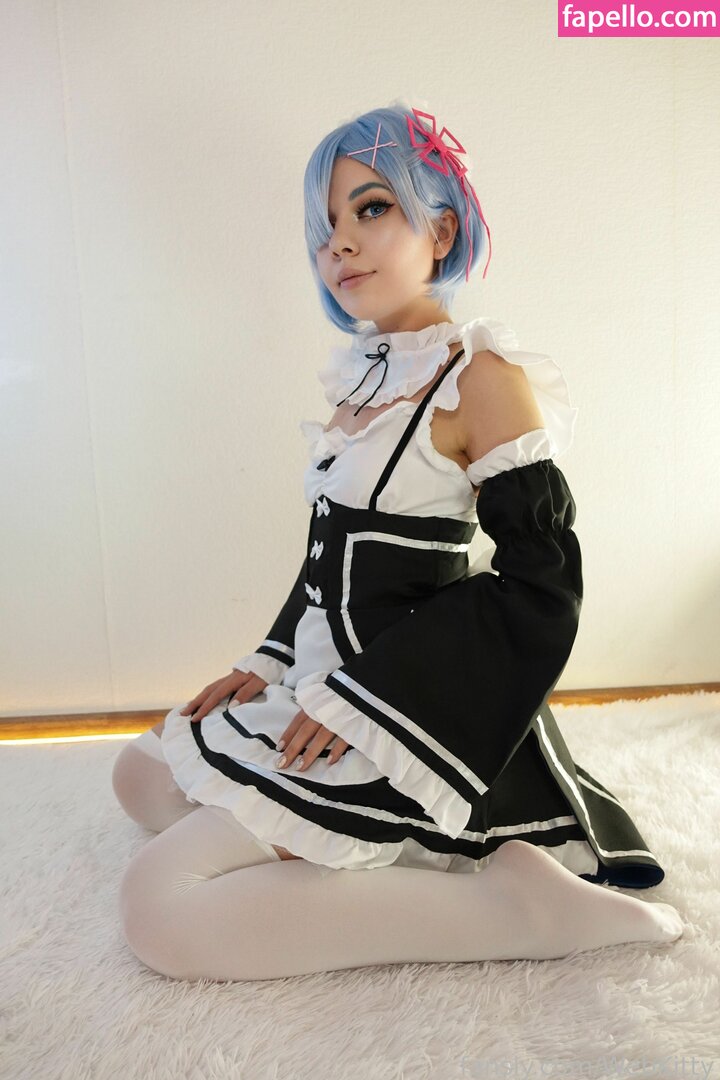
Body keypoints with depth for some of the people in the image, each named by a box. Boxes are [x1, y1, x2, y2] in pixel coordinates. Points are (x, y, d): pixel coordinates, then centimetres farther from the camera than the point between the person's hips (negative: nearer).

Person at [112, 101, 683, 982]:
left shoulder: (481, 378, -15)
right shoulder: (365, 377, 10)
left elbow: (539, 589, -18)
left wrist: (361, 700, -19)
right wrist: (269, 664, 5)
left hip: (399, 709, -9)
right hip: (327, 685, 9)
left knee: (159, 908, -14)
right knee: (142, 771, 20)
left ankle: (507, 903, -9)